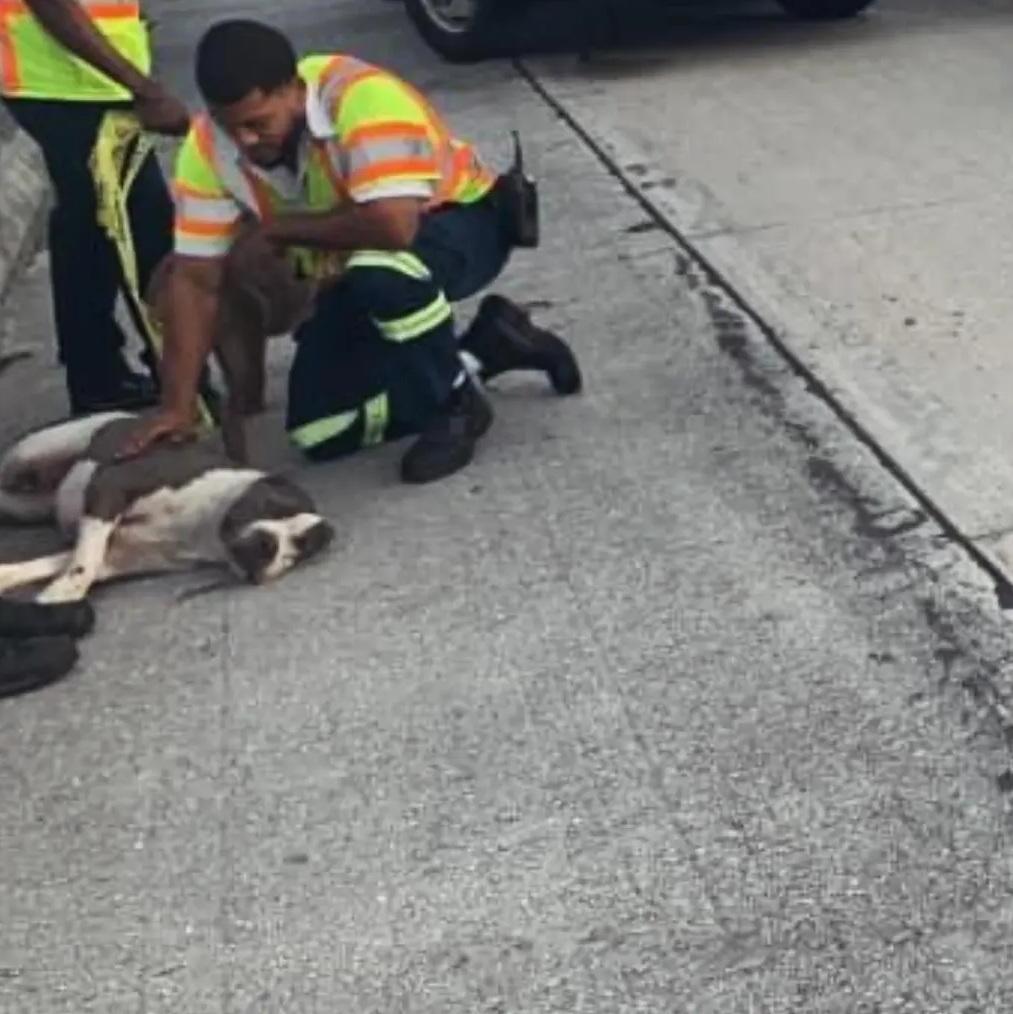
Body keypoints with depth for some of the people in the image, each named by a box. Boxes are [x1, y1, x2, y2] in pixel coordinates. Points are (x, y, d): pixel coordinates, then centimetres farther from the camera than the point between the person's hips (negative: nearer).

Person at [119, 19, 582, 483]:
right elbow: (196, 280, -16)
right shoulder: (207, 148, -19)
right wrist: (177, 405, -23)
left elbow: (393, 226, -47)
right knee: (319, 432, 0)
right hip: (352, 273, 7)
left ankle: (457, 403, -12)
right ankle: (488, 346, 12)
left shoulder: (363, 97, -36)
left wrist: (277, 227, -32)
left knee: (380, 272, -41)